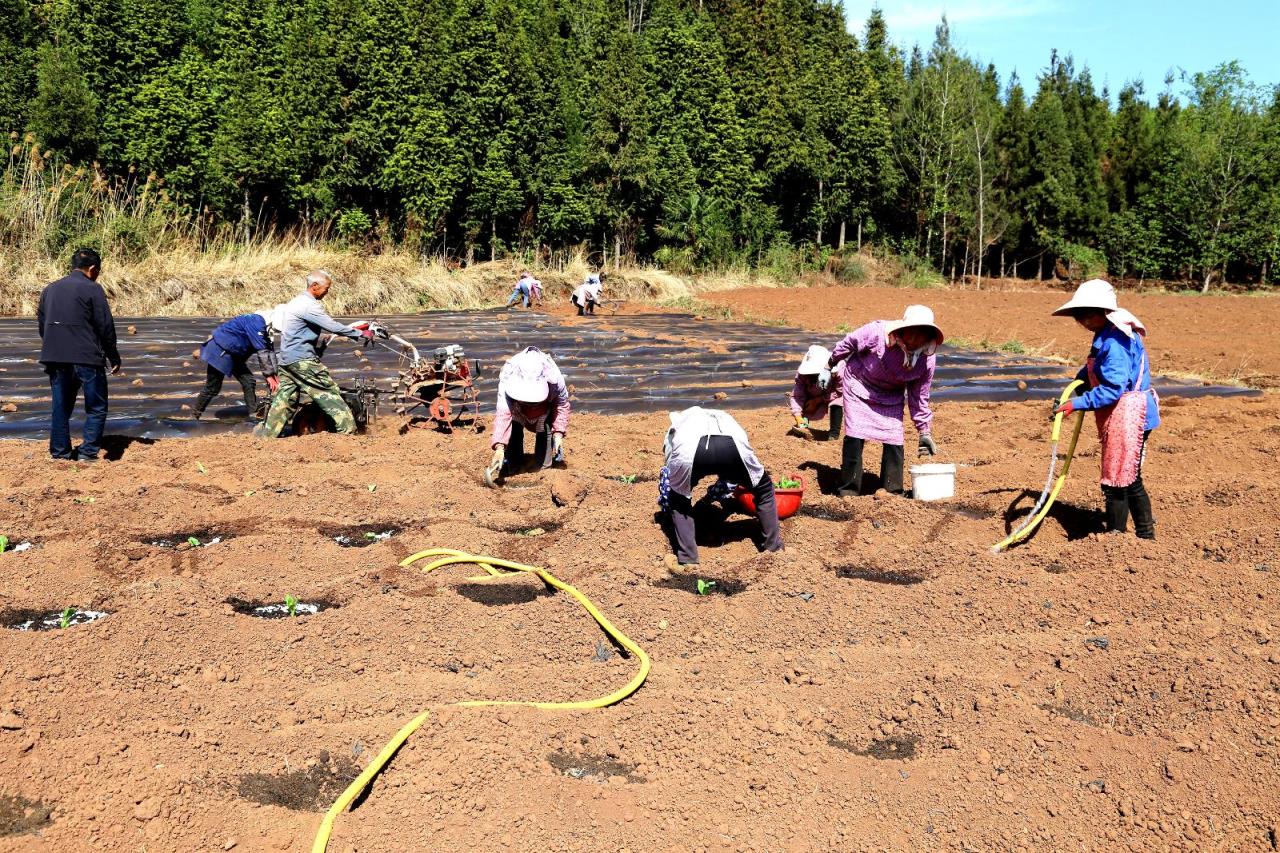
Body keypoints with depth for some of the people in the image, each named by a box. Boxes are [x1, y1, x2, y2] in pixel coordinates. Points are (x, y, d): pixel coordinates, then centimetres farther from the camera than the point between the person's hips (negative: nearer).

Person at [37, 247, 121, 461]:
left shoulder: (49, 289, 14)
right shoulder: (92, 289, -7)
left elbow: (42, 324, 19)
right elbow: (106, 327, -8)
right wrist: (114, 358, 0)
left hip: (55, 359, 6)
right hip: (87, 359, -6)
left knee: (61, 407, 14)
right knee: (96, 408, 4)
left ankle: (60, 451, 16)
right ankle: (88, 451, -2)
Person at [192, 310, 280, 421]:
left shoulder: (264, 325, 4)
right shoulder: (256, 322, -25)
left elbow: (269, 350, 6)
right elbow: (261, 352, -26)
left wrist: (273, 375, 0)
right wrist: (269, 375, -22)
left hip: (233, 355, 9)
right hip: (219, 352, -9)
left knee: (249, 381, 3)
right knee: (212, 388, -1)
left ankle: (254, 416, 7)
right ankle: (194, 416, 13)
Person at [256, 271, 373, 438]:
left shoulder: (296, 301, 16)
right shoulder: (309, 305, -17)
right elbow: (332, 326, -20)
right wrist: (361, 334, -14)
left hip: (286, 359, 10)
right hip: (302, 360, -10)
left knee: (285, 398, 10)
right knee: (328, 391, -5)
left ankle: (265, 434, 9)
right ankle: (347, 428, -4)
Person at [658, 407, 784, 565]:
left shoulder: (678, 425, 43)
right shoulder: (723, 417, 48)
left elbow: (668, 473, 44)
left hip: (688, 449, -1)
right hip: (732, 447, 1)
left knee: (678, 501, 31)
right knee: (764, 490, 32)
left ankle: (687, 558, 22)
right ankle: (775, 548, 34)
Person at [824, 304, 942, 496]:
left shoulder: (927, 360, -20)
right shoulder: (877, 333, -34)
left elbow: (918, 397, -6)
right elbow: (848, 343, -14)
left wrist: (925, 432, -3)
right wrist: (829, 367, 0)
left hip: (890, 396, 3)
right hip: (858, 386, -3)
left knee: (894, 440, -4)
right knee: (855, 437, -10)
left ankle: (893, 491, 10)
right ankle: (848, 492, 0)